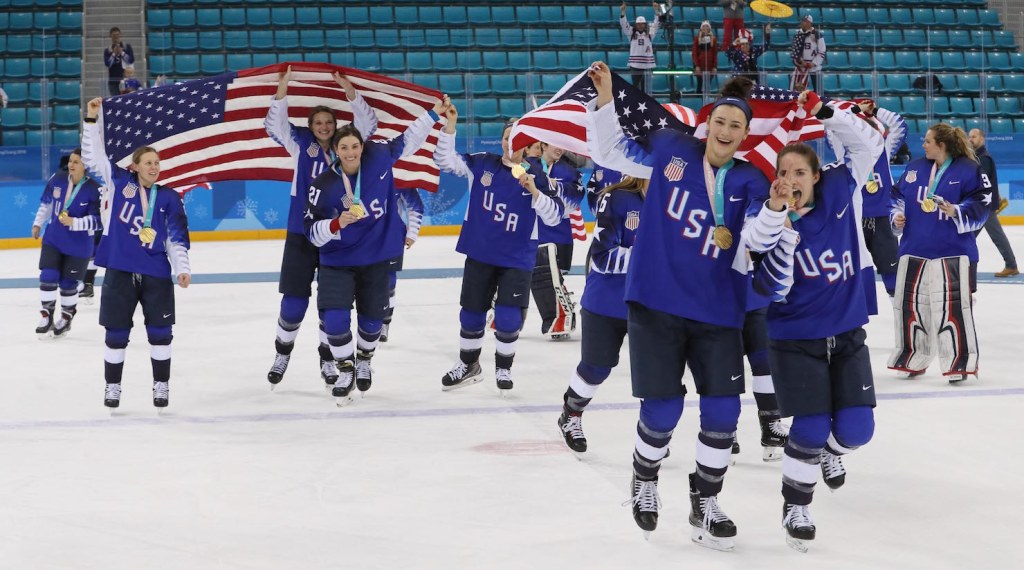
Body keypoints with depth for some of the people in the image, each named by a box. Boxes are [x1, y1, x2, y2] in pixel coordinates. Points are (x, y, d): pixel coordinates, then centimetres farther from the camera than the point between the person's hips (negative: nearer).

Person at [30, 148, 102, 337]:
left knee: (68, 284, 6)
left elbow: (96, 221, -18)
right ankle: (47, 315, 13)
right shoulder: (57, 179, -5)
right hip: (53, 239, 4)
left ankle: (66, 318, 27)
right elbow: (46, 202, 12)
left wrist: (73, 222, -30)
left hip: (78, 246, -4)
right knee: (48, 277, -3)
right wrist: (38, 223, 16)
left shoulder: (94, 189, -19)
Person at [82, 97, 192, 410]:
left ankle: (161, 386, 17)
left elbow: (177, 238, 4)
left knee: (160, 332, 4)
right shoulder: (119, 182, 4)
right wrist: (92, 120, -9)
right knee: (116, 333, 6)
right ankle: (112, 387, 18)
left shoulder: (169, 198, 5)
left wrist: (182, 269, -6)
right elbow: (93, 156, -2)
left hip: (156, 275, 1)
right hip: (119, 271, -1)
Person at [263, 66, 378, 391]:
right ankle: (282, 354, 26)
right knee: (293, 303, 3)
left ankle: (328, 361, 23)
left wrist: (349, 90, -20)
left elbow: (367, 123, -7)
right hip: (301, 235, -1)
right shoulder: (301, 145, 1)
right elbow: (275, 124, -9)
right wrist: (282, 90, -23)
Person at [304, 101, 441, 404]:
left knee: (372, 319, 14)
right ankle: (345, 370, 12)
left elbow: (407, 140, 7)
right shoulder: (323, 185, -17)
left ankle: (363, 360, 45)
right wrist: (337, 224, -31)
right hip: (337, 262, -2)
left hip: (376, 259, 2)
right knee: (335, 319, -14)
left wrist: (433, 112, 10)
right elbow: (312, 232, -13)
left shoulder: (378, 157, -11)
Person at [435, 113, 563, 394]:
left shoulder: (536, 173, -7)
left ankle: (503, 367, 19)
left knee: (508, 319, -6)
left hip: (517, 259, -2)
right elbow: (445, 160, -5)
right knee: (471, 314, 13)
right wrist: (450, 125, -15)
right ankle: (468, 365, 35)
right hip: (479, 255, 2)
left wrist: (534, 191, -27)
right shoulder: (482, 164, -2)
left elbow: (554, 217, -12)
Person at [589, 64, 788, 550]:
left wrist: (775, 208, -37)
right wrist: (606, 98, -4)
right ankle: (644, 480, 29)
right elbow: (610, 151, 8)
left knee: (723, 411, 1)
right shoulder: (670, 151, 0)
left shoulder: (750, 181, -1)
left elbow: (758, 238, -16)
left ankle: (704, 502, 23)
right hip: (656, 303, -2)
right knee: (663, 409, -2)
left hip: (717, 312, 2)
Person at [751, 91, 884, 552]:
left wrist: (824, 113, -18)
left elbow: (870, 143, -7)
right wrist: (786, 226, -28)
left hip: (847, 335, 3)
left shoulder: (839, 192, -5)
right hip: (795, 341, -3)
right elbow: (772, 289, -21)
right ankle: (795, 506, 16)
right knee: (810, 429, -9)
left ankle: (830, 451, 36)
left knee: (856, 429, -2)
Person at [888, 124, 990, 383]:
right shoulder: (915, 168, 10)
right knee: (910, 302, 11)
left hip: (952, 252, -6)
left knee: (952, 306, -10)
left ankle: (960, 361, -1)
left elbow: (979, 206, -9)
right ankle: (913, 356, 25)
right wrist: (897, 216, 2)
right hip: (914, 250, 6)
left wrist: (957, 212, -23)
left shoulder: (968, 170, -7)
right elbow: (898, 195, 19)